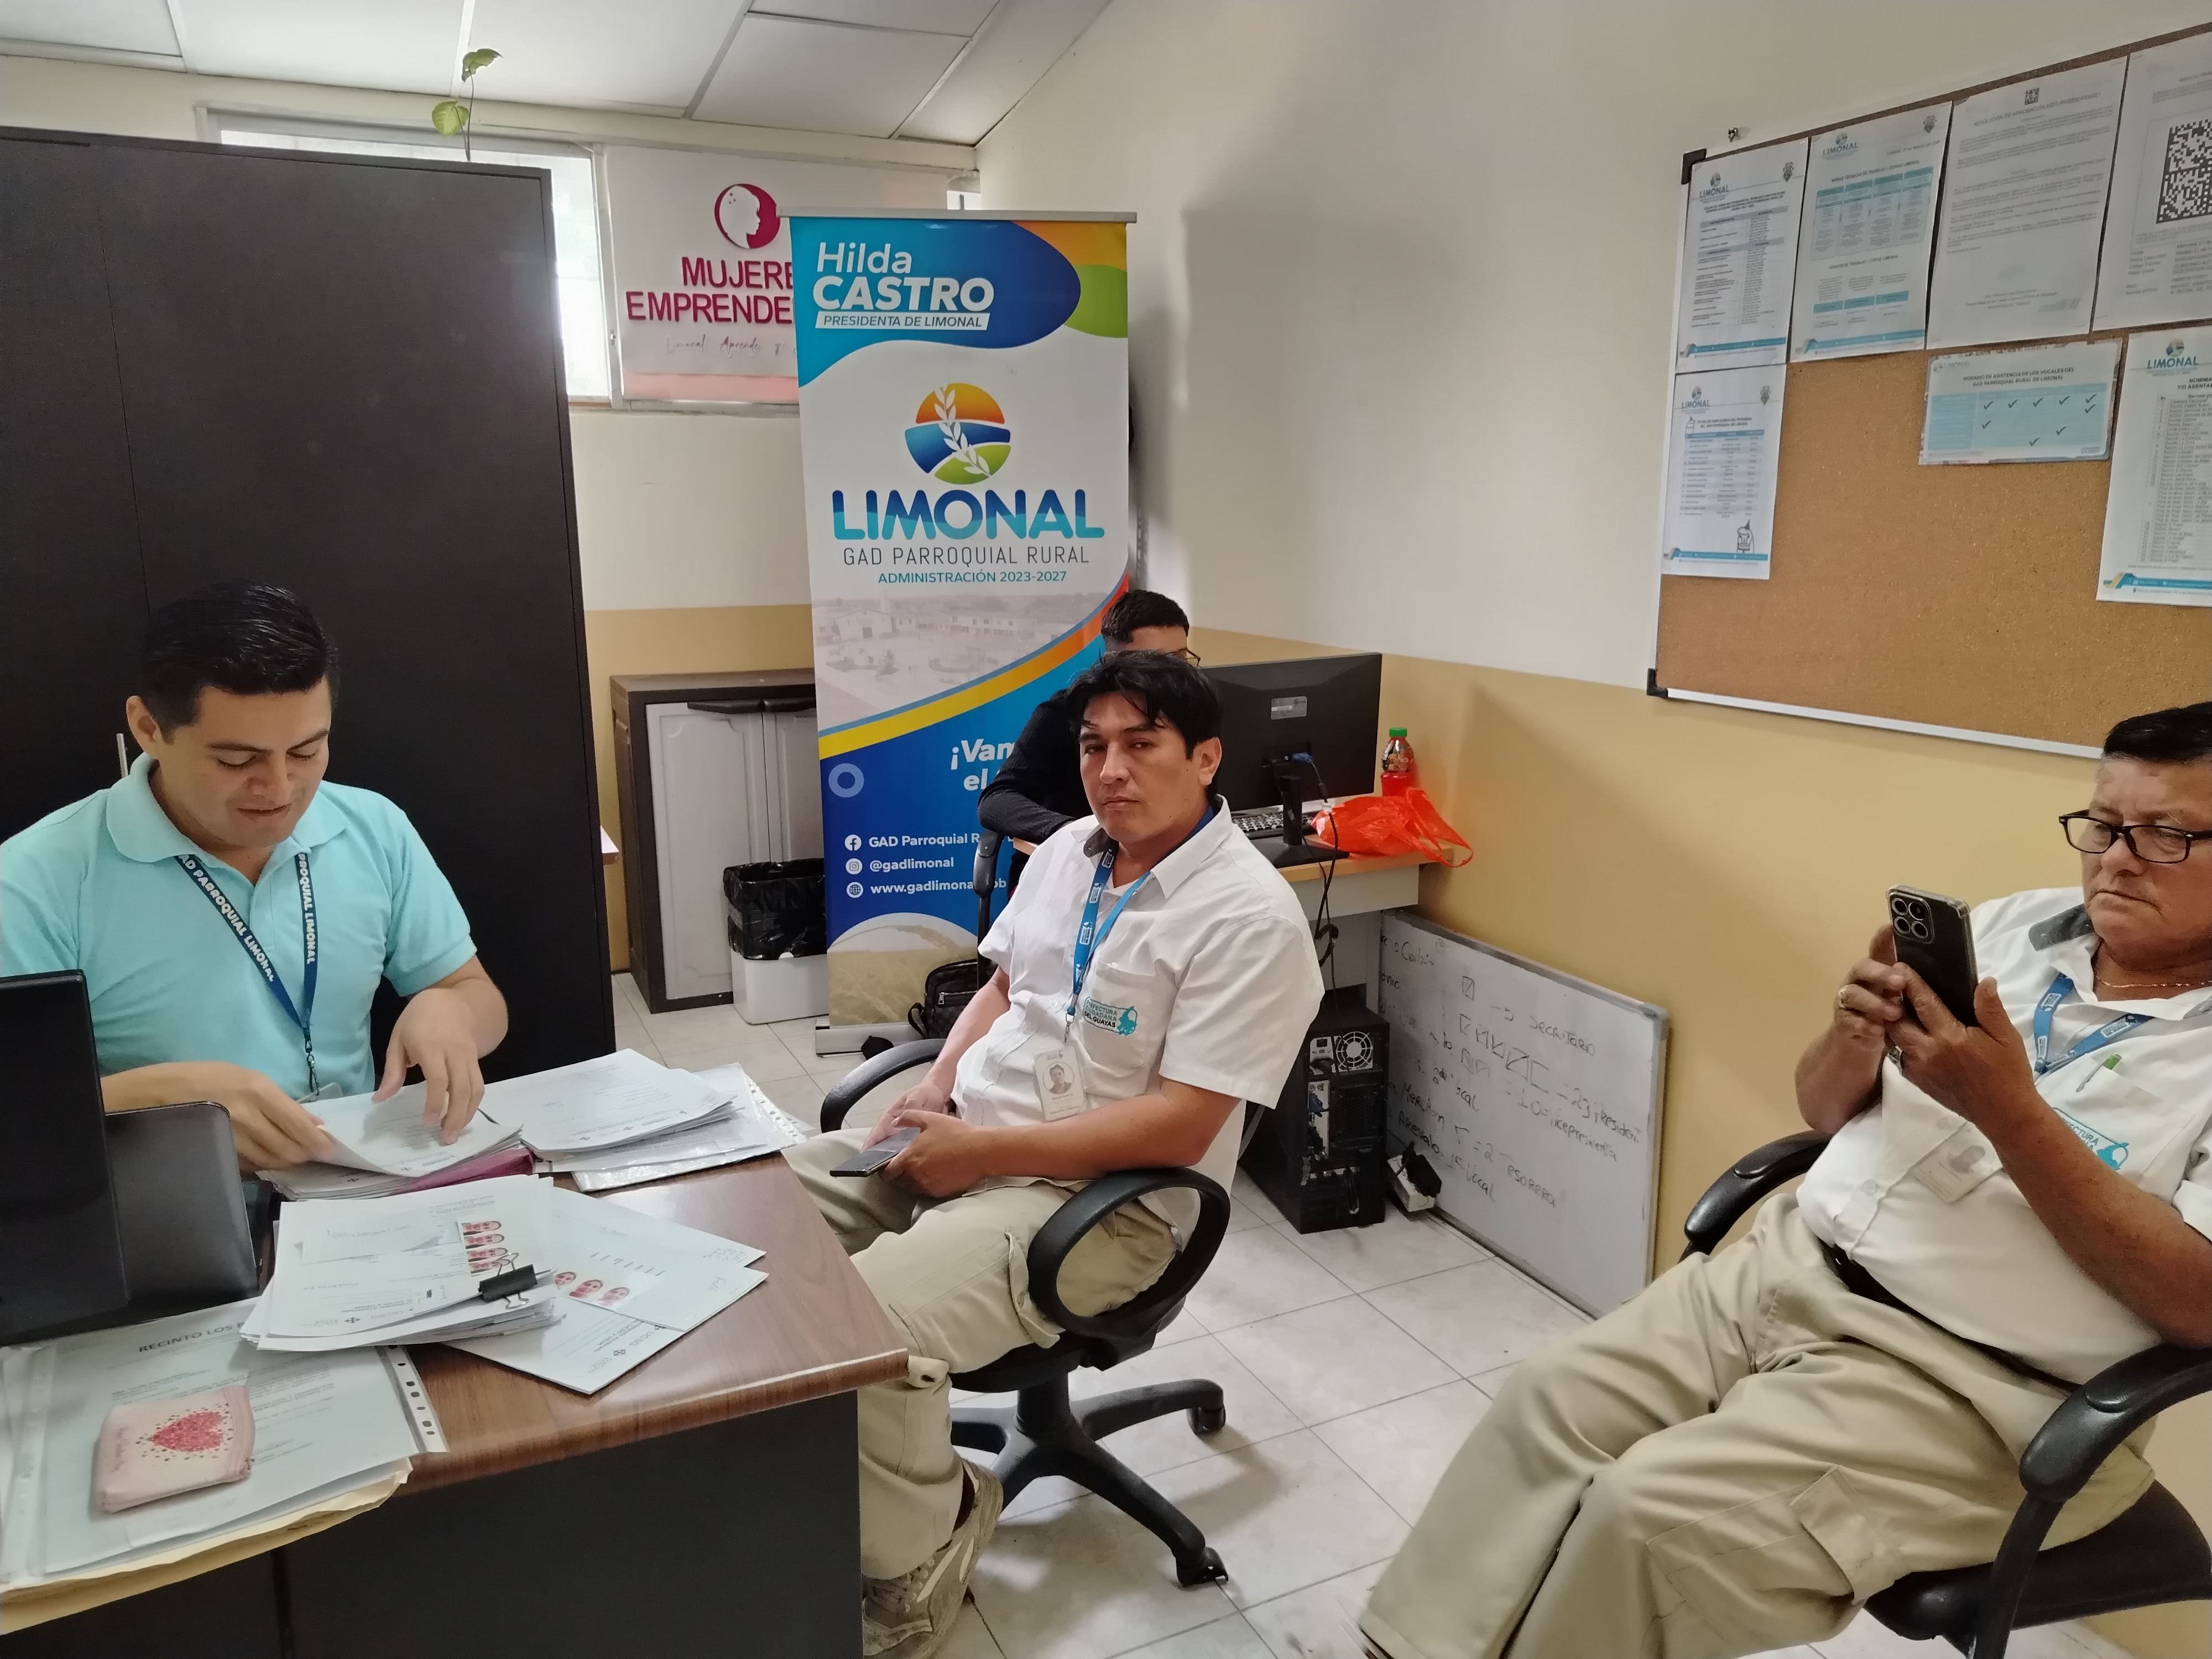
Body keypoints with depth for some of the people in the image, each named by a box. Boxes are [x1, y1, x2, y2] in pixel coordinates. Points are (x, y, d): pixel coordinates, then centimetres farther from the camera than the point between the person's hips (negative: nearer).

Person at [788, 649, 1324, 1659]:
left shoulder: (1248, 916, -17)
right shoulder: (1066, 852, 7)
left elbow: (1178, 1128, -21)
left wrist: (984, 1151, -20)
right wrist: (936, 1087, -2)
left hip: (1102, 1197, -8)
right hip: (965, 1136, 8)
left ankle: (914, 1568, 0)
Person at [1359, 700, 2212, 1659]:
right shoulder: (2017, 926, 7)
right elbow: (1823, 1115, 12)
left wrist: (2010, 1112, -25)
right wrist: (1855, 1038, -12)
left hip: (1971, 1386, -6)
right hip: (1792, 1269, 6)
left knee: (1655, 1509, -19)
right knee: (1552, 1399, -3)